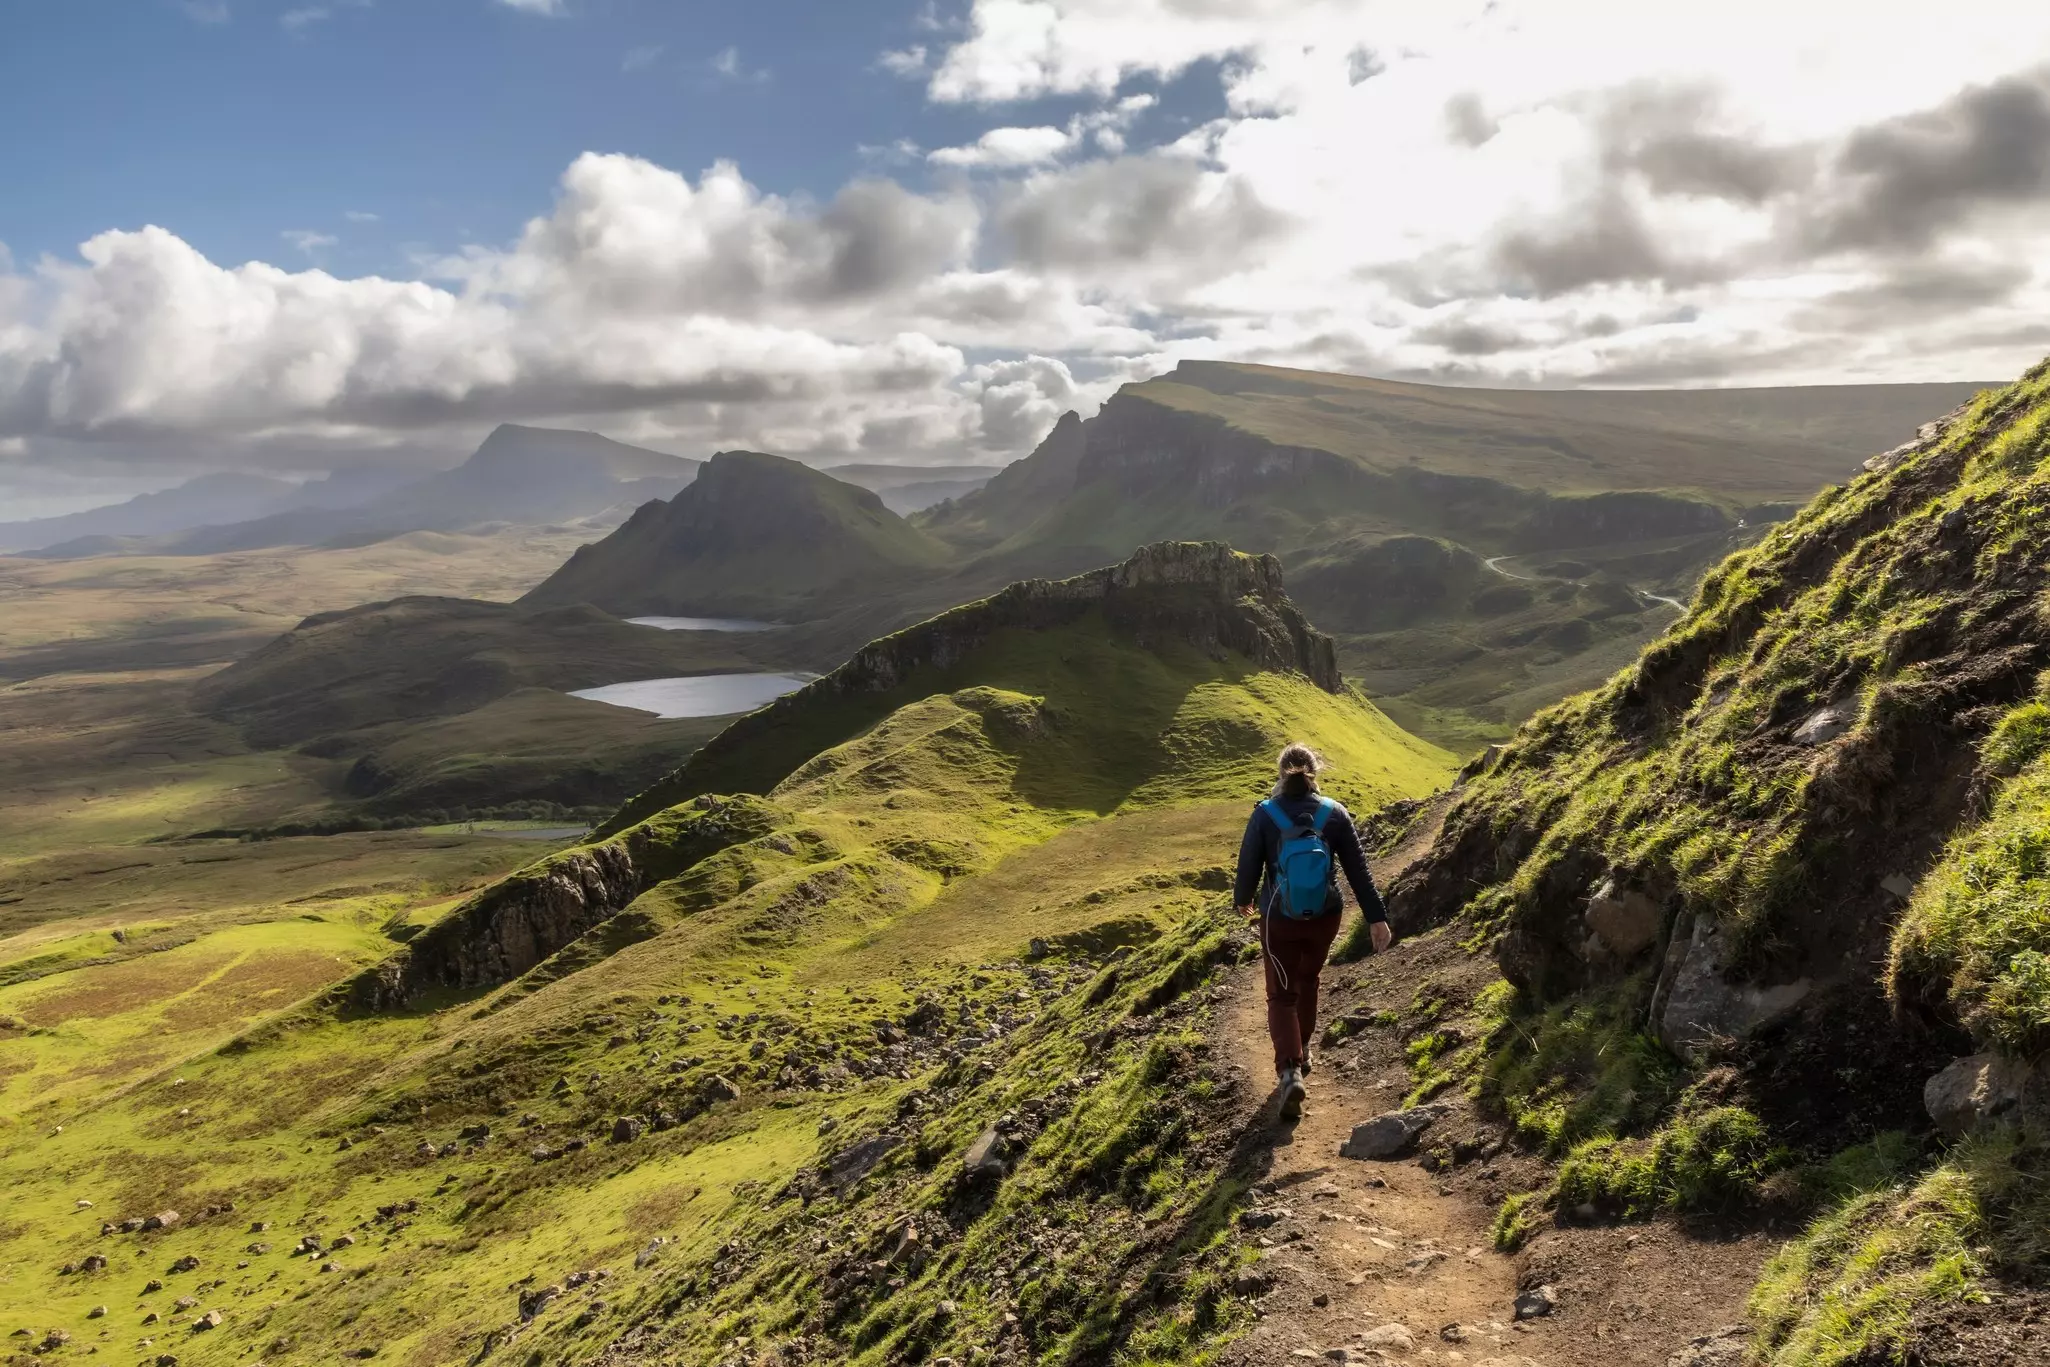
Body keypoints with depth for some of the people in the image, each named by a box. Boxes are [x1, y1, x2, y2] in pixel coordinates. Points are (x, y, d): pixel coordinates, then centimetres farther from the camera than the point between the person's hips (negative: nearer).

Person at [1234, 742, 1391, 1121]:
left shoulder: (1265, 814, -11)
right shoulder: (1334, 813, -7)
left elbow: (1249, 865, -4)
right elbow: (1358, 869, -6)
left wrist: (1243, 900, 16)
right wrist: (1377, 918, -2)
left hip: (1279, 919, -2)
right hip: (1324, 917, 2)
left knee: (1282, 995, 6)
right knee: (1307, 979, 28)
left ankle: (1289, 1070, -14)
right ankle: (1301, 1051, 40)